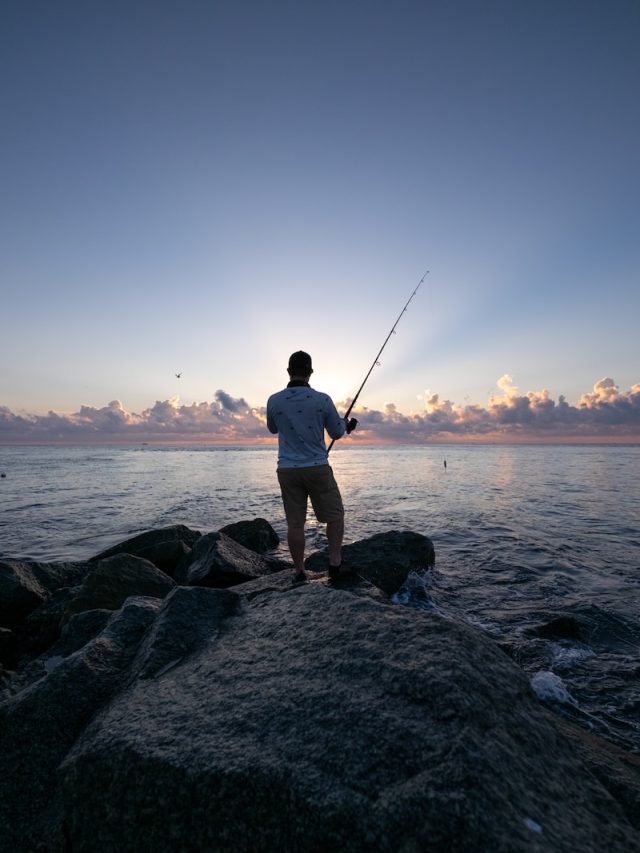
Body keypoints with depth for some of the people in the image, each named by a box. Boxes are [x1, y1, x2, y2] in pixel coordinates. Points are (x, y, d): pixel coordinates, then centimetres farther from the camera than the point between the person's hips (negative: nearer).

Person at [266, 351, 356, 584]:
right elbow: (337, 433, 3)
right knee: (335, 515, 15)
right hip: (317, 468, -2)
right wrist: (346, 424, 24)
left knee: (294, 523, 9)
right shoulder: (322, 400, -8)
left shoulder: (274, 401, -3)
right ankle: (335, 563, 16)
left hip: (287, 469, 2)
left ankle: (299, 571, 19)